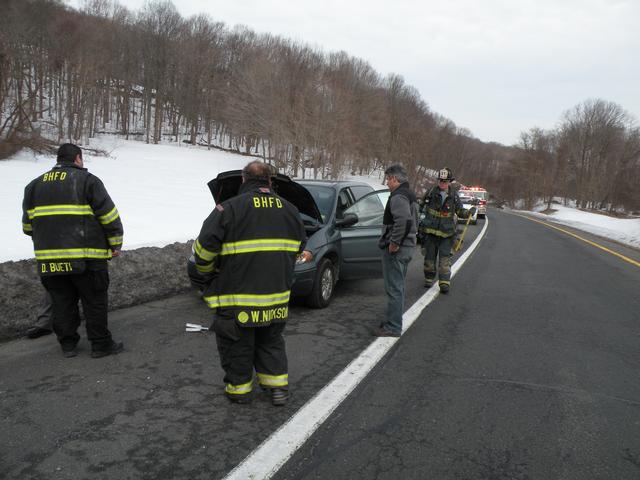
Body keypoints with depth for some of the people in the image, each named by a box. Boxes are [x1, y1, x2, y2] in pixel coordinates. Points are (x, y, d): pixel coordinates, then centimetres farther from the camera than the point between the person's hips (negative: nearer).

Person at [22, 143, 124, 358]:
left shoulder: (35, 185, 15)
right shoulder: (87, 180, -2)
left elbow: (28, 223, 18)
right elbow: (109, 216, -6)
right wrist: (115, 243, 4)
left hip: (48, 258, 5)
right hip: (86, 256, -5)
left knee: (62, 302, 15)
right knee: (95, 302, 5)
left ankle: (67, 344, 22)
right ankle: (100, 344, 11)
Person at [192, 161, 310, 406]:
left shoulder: (229, 208, -12)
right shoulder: (290, 209, 6)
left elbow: (203, 250, -12)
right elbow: (298, 250, 17)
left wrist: (208, 270, 8)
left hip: (237, 296, -5)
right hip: (277, 296, 5)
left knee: (237, 344, 12)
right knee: (271, 342, 21)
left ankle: (239, 388, 24)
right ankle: (278, 386, 22)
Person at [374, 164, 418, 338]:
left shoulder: (398, 196, -16)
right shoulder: (410, 195, 17)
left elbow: (403, 220, -32)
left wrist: (394, 242, -23)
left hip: (395, 250, -11)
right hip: (407, 247, 11)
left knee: (394, 289, -6)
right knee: (398, 287, 19)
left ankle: (393, 327, -1)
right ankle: (394, 322, 30)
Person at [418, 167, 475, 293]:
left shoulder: (454, 196, 3)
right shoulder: (431, 192, 1)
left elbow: (460, 212, 11)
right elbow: (421, 206, 17)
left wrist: (469, 212, -5)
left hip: (447, 233, -1)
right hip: (430, 231, 1)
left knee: (445, 258, -7)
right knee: (429, 257, 9)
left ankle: (444, 283, -9)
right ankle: (429, 279, 25)